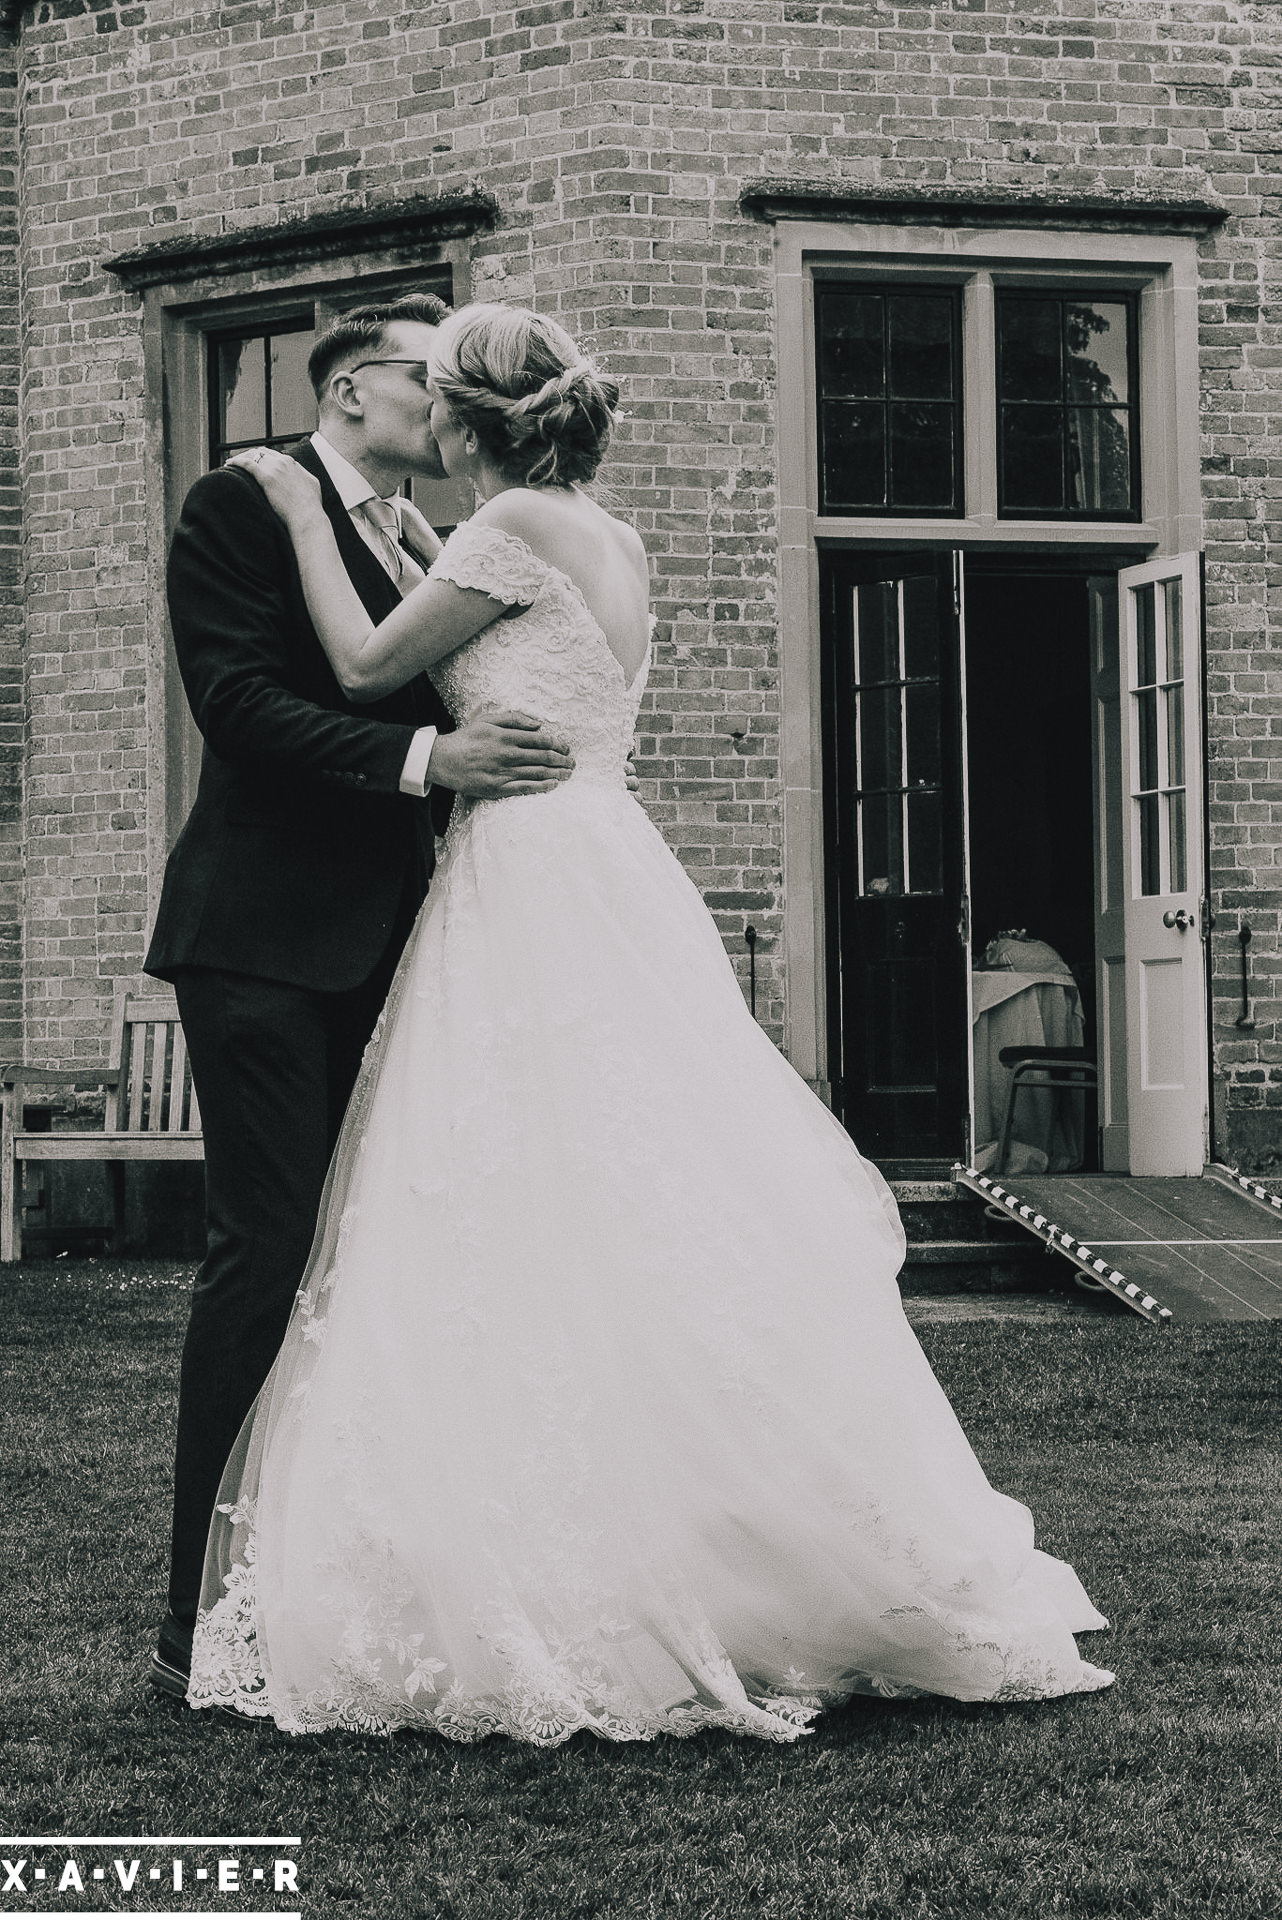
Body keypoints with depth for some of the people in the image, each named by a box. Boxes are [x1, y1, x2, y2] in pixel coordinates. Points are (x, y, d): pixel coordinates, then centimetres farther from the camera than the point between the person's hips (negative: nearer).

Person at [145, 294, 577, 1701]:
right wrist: (425, 756, -22)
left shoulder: (424, 549, 20)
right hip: (265, 939, -8)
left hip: (380, 949, 8)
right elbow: (239, 703, -14)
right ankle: (205, 1622, -5)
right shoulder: (242, 506, -2)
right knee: (265, 1250, -10)